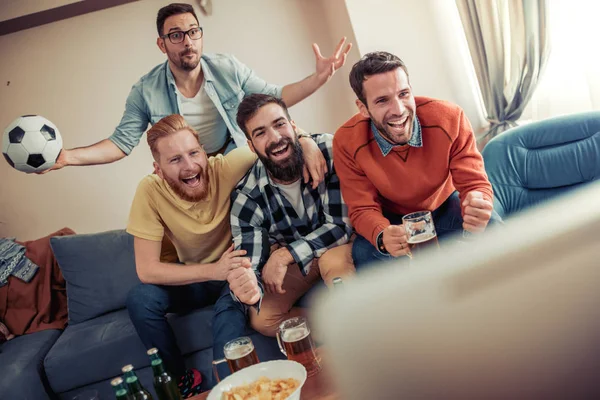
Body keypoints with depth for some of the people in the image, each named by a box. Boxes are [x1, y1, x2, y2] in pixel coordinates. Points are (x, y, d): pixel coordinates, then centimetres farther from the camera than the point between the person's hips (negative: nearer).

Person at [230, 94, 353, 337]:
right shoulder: (247, 197, -22)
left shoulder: (328, 150, -27)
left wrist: (283, 255, -31)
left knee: (334, 259, -36)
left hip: (335, 245, -2)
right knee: (261, 319, -18)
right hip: (285, 260, 2)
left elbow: (342, 224, -24)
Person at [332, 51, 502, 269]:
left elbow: (474, 183, -22)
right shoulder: (347, 142, -26)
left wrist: (477, 207, -49)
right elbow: (363, 209, -19)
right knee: (364, 252, -30)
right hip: (393, 218, 0)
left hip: (446, 206, 1)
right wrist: (382, 237, -44)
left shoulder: (449, 118, -26)